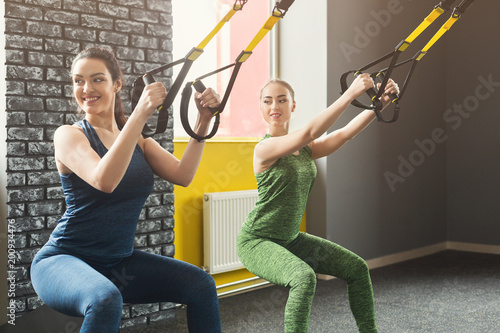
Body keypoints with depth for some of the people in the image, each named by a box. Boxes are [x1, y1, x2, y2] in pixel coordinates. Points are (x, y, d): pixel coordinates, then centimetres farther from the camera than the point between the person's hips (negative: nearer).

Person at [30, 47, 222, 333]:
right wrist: (140, 115, -32)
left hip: (120, 263, 6)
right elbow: (104, 181, -28)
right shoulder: (69, 135, -8)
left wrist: (203, 122, -16)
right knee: (106, 299, -38)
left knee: (202, 285, -10)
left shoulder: (137, 138, 8)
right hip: (65, 260, -5)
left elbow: (182, 175, -7)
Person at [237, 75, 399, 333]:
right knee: (304, 278, -34)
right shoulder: (265, 148, -17)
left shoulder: (305, 149, 4)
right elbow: (310, 133, -32)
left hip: (290, 239, 8)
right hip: (257, 241, -8)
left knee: (357, 268, 5)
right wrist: (351, 93, -35)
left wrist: (379, 103, -21)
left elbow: (344, 134, -9)